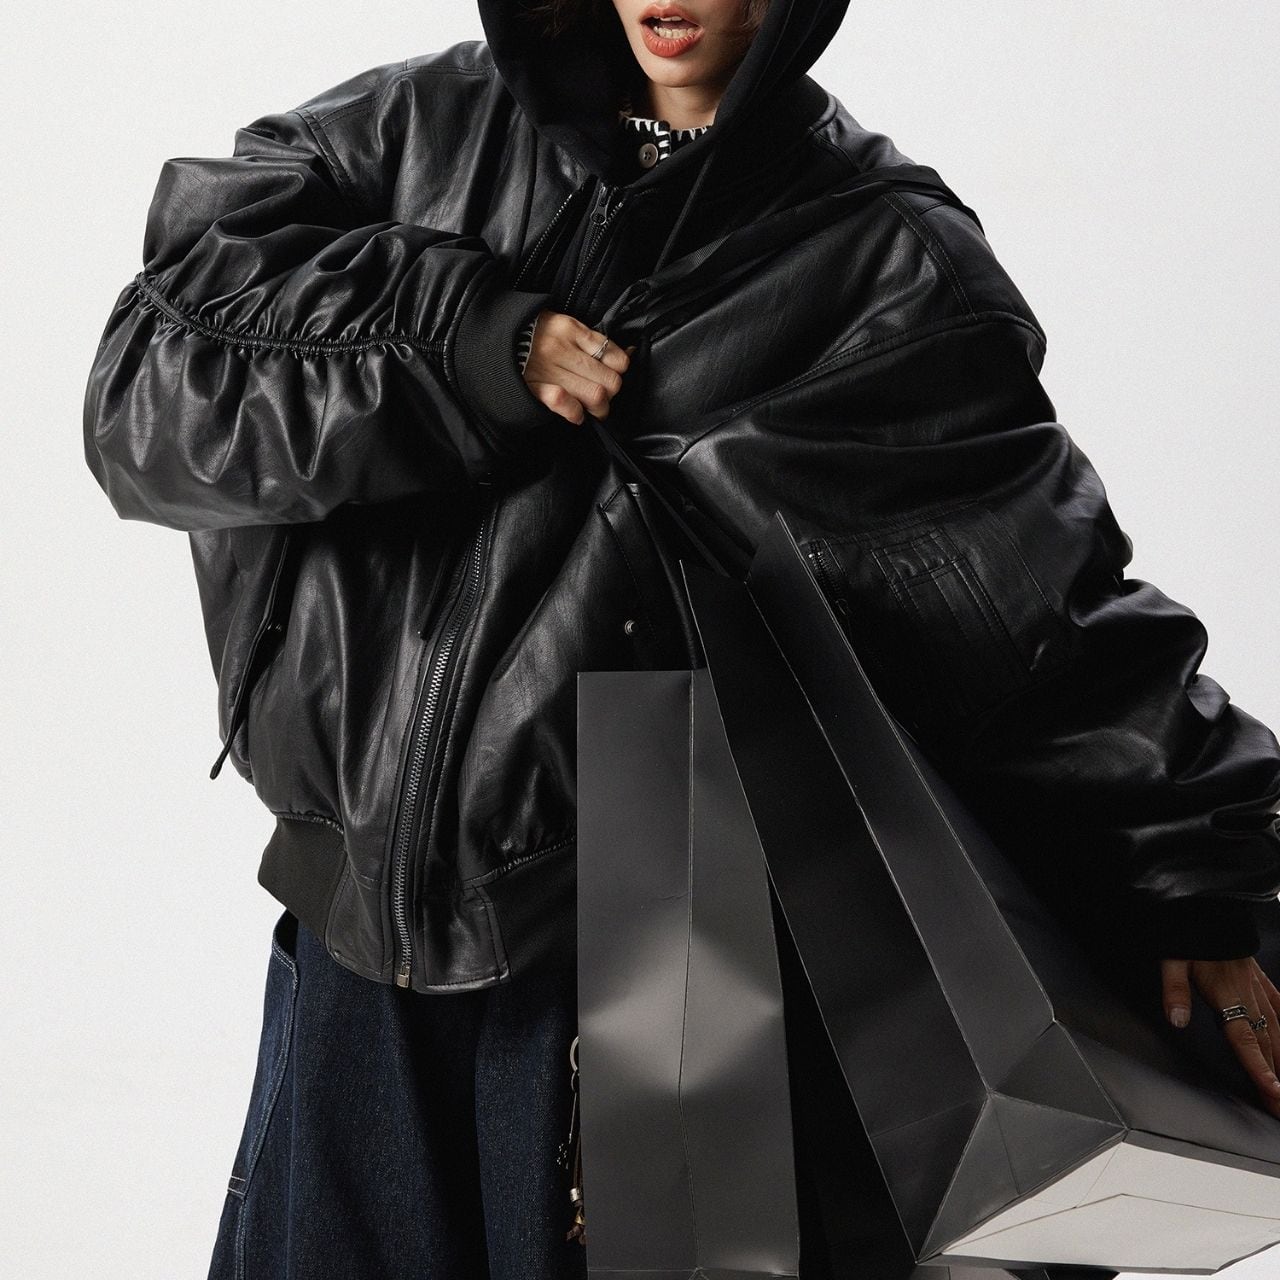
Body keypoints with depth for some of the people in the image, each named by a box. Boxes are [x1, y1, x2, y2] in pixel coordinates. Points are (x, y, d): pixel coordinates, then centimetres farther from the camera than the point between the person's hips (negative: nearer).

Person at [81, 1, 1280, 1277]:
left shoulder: (883, 262, -3)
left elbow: (1060, 610, -2)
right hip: (359, 921, 4)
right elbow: (154, 357, -3)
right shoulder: (429, 126, 5)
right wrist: (467, 343, -14)